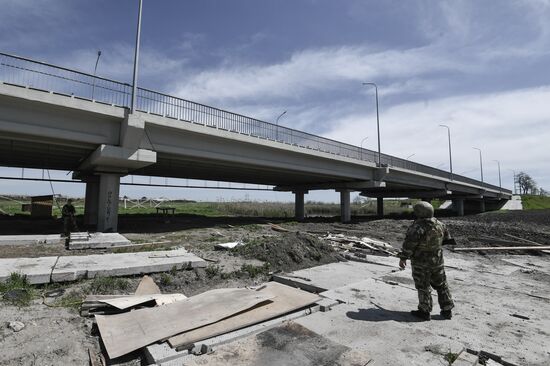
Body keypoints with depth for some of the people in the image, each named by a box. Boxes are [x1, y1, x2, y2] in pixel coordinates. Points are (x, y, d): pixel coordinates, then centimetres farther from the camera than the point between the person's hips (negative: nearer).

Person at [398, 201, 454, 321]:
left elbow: (409, 244, -23)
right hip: (437, 260, 7)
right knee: (441, 285, 19)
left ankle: (424, 312, 16)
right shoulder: (440, 224, 1)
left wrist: (403, 258, -14)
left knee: (423, 287, 6)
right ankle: (447, 310, 29)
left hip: (421, 262, -7)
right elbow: (447, 238, 16)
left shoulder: (418, 226, -23)